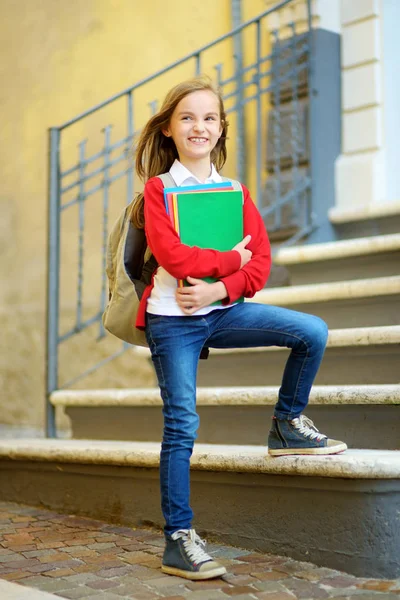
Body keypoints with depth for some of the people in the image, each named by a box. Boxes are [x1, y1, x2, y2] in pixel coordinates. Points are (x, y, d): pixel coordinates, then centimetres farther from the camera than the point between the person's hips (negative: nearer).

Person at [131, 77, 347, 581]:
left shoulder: (236, 190, 10)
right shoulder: (158, 188, -2)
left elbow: (261, 260, 0)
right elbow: (171, 255, -18)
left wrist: (220, 288, -17)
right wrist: (231, 259, -9)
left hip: (222, 311, 4)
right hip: (172, 318, -4)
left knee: (312, 332, -10)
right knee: (182, 424, -7)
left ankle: (288, 425, 12)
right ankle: (178, 539, 2)